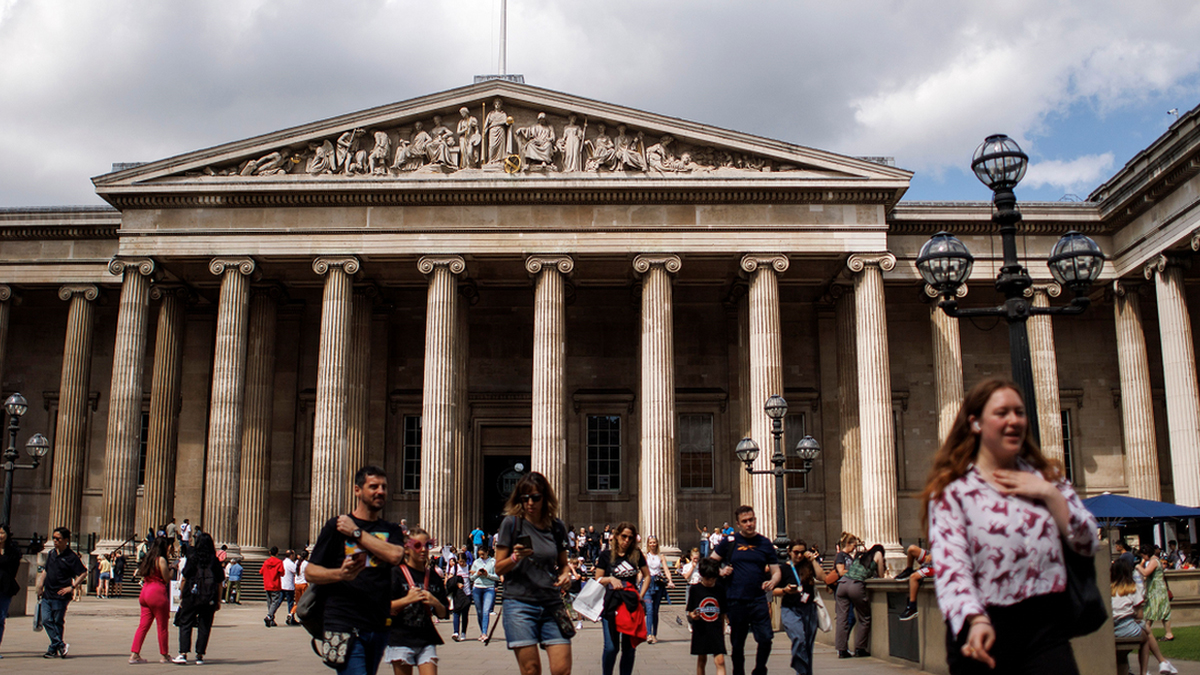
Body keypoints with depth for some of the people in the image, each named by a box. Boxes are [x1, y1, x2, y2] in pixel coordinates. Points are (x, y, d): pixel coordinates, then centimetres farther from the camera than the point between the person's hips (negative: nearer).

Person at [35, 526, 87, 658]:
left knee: (57, 622, 2)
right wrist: (40, 585, 10)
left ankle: (54, 648, 12)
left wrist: (72, 587, -14)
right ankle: (60, 645, 0)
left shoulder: (71, 557, -9)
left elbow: (83, 573, -10)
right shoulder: (51, 554, 11)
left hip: (60, 596, -6)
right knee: (46, 620, -2)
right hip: (47, 595, 6)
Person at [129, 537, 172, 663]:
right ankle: (164, 655, 11)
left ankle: (134, 654, -1)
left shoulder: (147, 558, 14)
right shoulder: (161, 560, -9)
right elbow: (166, 578, -10)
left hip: (144, 593, 8)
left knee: (143, 625, 6)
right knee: (162, 626, 3)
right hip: (157, 593, -8)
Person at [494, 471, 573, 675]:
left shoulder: (557, 527, 8)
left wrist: (565, 574, -2)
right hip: (519, 605, -3)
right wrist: (515, 557, -19)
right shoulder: (511, 523, -1)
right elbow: (498, 568, 0)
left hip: (552, 604, 3)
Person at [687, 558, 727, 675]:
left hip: (716, 630, 0)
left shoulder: (720, 589, 2)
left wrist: (722, 629, 11)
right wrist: (692, 615, -19)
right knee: (701, 660, 11)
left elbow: (722, 613, 11)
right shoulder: (695, 590, -2)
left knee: (720, 661, -10)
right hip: (700, 630, 0)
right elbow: (689, 611, 3)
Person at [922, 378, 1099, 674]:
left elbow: (1089, 544, 9)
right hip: (985, 631, -2)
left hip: (1045, 627, 3)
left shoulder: (1046, 476, 14)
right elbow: (951, 564, -15)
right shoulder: (952, 490, -3)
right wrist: (976, 620, -31)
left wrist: (1050, 494, -3)